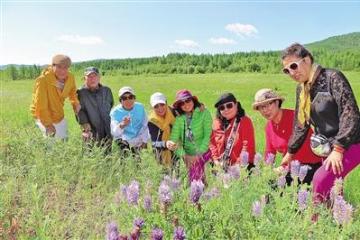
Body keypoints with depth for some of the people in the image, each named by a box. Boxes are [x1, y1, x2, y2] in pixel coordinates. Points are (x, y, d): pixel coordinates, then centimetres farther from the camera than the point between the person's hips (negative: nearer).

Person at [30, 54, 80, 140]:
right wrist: (48, 123, -21)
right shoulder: (43, 80, -28)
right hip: (43, 116, -6)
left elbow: (72, 92, 11)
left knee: (65, 140, 18)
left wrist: (76, 104, -8)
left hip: (59, 116, 6)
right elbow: (41, 104, -24)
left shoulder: (70, 77, -11)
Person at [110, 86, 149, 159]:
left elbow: (145, 126, 3)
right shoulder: (115, 112, -16)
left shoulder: (140, 107, -8)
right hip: (124, 141, -2)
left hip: (139, 142, 2)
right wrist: (122, 125, -49)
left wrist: (144, 141, 1)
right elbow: (114, 132, -29)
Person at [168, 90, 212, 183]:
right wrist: (183, 155, -13)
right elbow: (174, 138, -3)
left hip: (203, 152, -2)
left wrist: (199, 153, -13)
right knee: (192, 180, 1)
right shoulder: (179, 118, 0)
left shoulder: (204, 113, -7)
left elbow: (208, 135, -9)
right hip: (188, 155, 2)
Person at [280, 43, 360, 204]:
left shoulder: (332, 78, -17)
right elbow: (300, 124, 12)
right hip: (330, 146, 7)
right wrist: (290, 152, 15)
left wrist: (338, 149, -27)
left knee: (321, 180, -21)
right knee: (330, 188, 8)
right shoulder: (301, 88, 5)